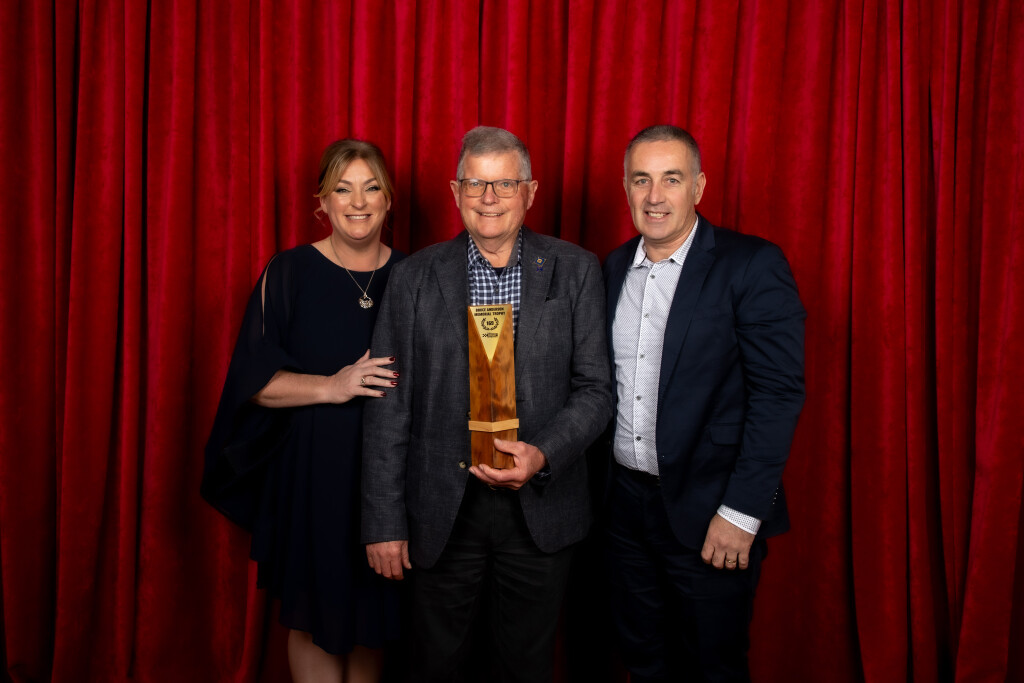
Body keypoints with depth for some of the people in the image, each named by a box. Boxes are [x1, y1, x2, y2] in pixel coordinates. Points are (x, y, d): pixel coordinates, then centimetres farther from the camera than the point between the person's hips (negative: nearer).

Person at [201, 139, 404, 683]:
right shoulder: (289, 273, -2)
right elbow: (254, 380, -6)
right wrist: (331, 387, -18)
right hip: (310, 473, -2)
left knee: (372, 617, 13)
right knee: (314, 615, 9)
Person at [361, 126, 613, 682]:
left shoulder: (575, 271, -2)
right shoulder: (416, 276, -2)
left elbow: (594, 389, -1)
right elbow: (390, 406, -2)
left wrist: (542, 455, -19)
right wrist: (384, 522, -3)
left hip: (540, 510, 0)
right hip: (443, 512, 0)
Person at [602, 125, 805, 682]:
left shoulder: (753, 265, -11)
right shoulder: (612, 268, 7)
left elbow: (779, 392, -15)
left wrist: (741, 512, -18)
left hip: (710, 514, -5)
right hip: (625, 504, 5)